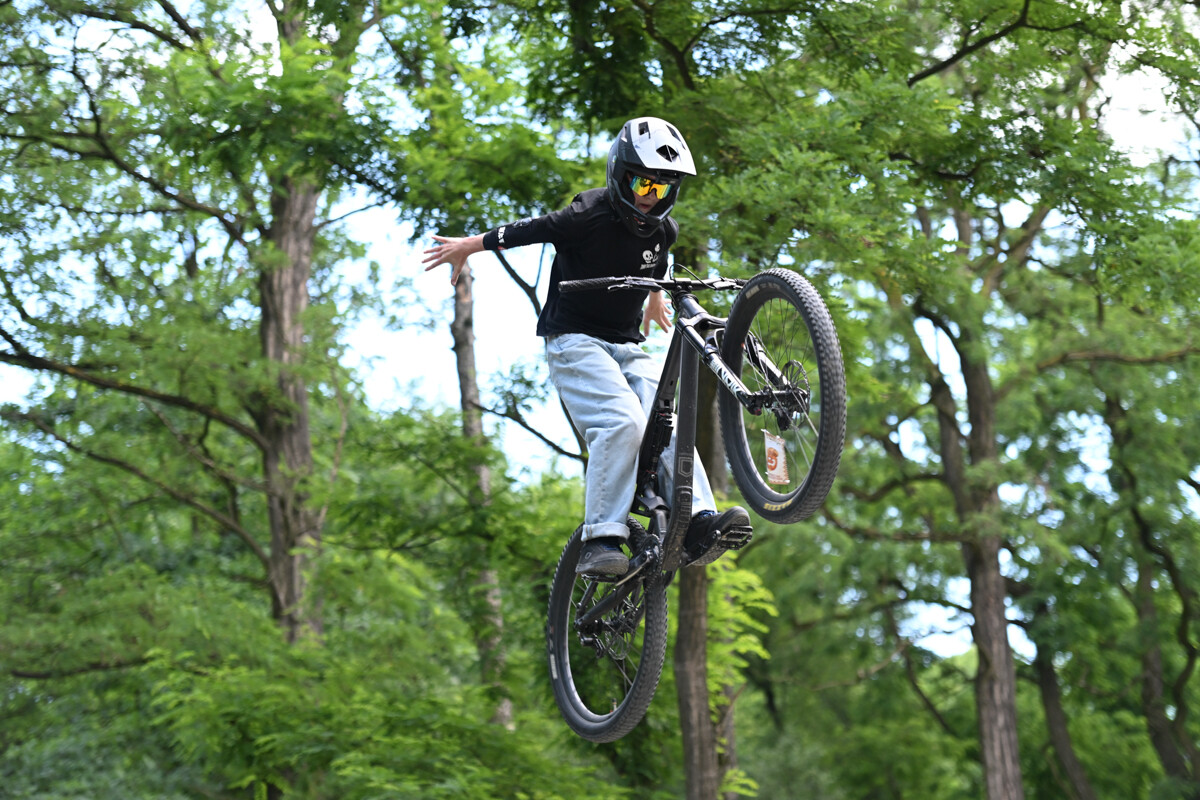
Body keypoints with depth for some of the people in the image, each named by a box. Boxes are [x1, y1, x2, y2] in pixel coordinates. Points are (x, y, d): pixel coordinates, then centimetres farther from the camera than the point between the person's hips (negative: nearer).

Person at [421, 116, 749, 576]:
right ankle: (600, 541, -28)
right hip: (574, 342, -6)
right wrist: (467, 246, 10)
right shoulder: (589, 217, -16)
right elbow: (526, 231, -3)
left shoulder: (664, 230, 2)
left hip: (628, 346, 6)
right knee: (622, 423, -28)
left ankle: (700, 518, -30)